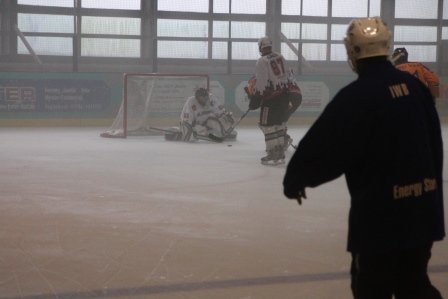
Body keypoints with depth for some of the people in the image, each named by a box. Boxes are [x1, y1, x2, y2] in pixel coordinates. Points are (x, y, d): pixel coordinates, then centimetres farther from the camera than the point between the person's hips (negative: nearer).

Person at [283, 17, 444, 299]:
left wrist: (295, 179, 3)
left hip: (380, 212, -7)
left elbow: (323, 146, -14)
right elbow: (433, 143, 13)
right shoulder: (415, 86, 5)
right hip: (422, 206, 7)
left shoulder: (357, 96, -17)